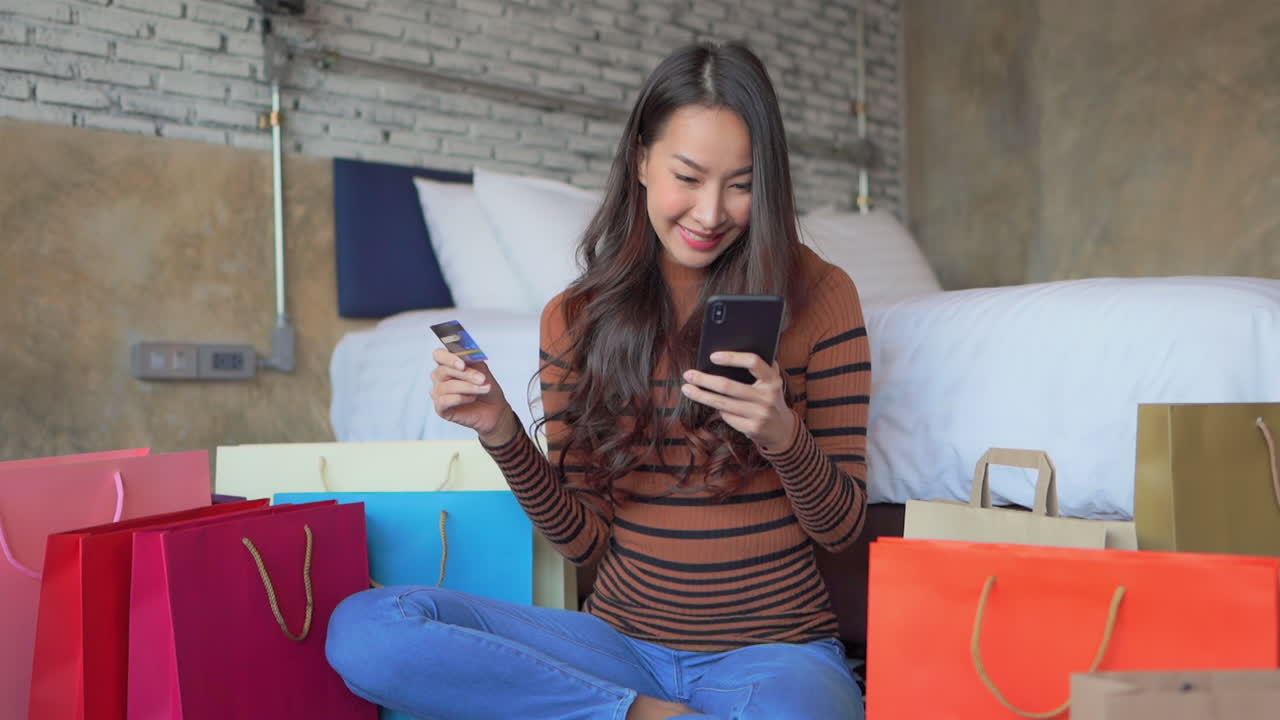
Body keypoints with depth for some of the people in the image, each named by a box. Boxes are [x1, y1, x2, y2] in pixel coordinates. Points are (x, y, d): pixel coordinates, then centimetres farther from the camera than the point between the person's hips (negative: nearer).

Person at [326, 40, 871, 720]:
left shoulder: (818, 295, -3)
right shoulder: (576, 318, 5)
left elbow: (842, 526, 0)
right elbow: (585, 538, 6)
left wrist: (785, 435, -20)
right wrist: (500, 433, -10)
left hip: (774, 647, -4)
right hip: (621, 634, 4)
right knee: (361, 626, -19)